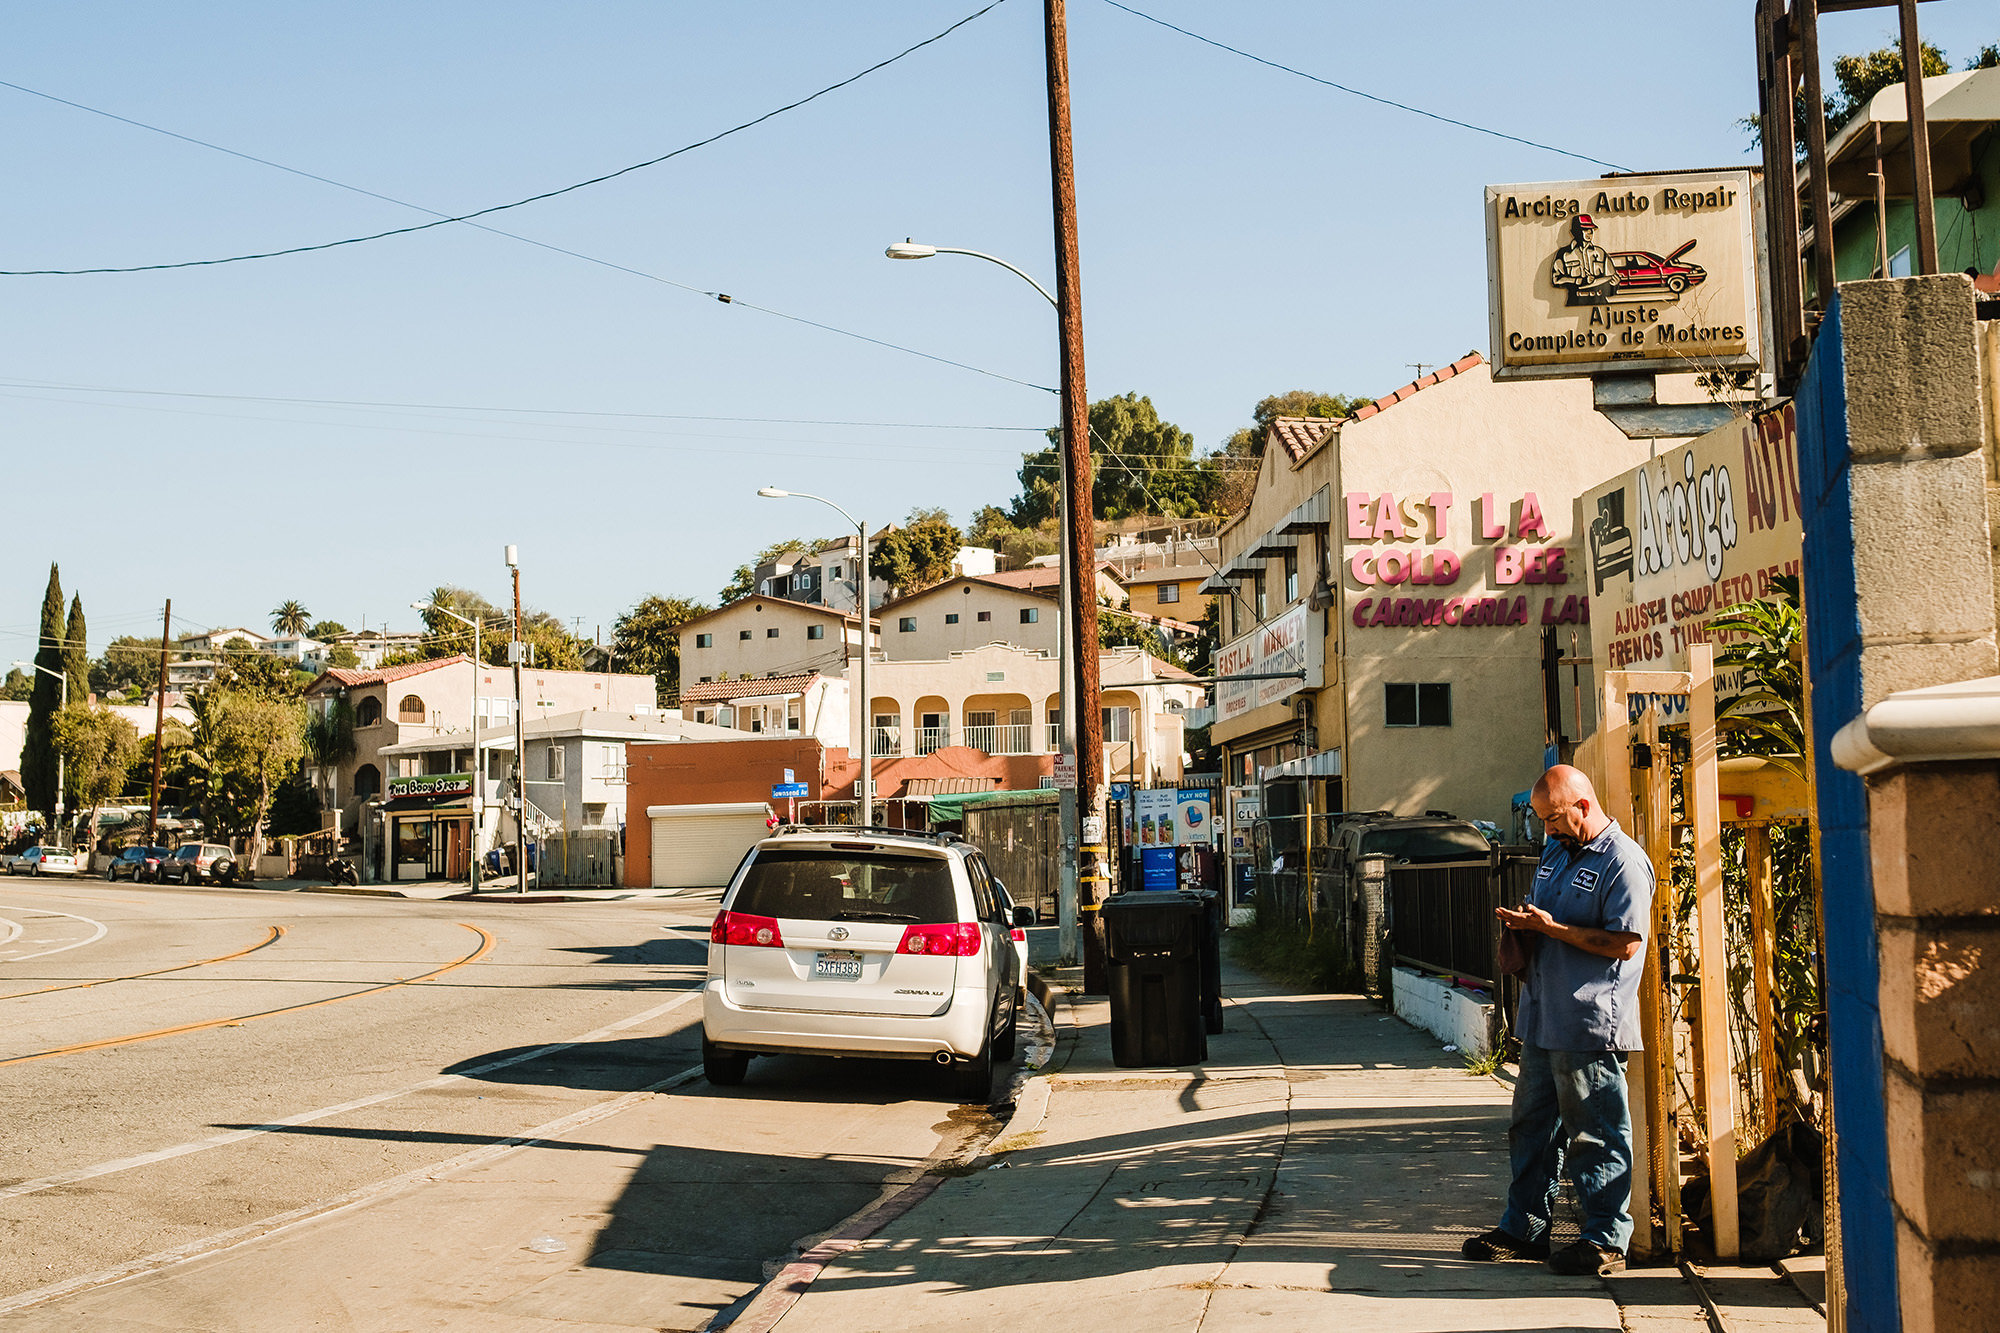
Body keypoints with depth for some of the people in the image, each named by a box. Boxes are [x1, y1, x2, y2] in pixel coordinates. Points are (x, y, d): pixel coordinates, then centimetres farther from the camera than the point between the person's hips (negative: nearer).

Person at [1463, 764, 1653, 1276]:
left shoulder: (1624, 863, -12)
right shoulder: (1554, 851, 16)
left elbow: (1625, 943, -19)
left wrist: (1550, 927, -18)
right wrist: (1524, 921, 5)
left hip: (1591, 1024, -9)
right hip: (1543, 1018, 9)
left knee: (1595, 1135, -1)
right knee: (1532, 1124, 14)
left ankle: (1607, 1240, 8)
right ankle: (1524, 1229, 23)